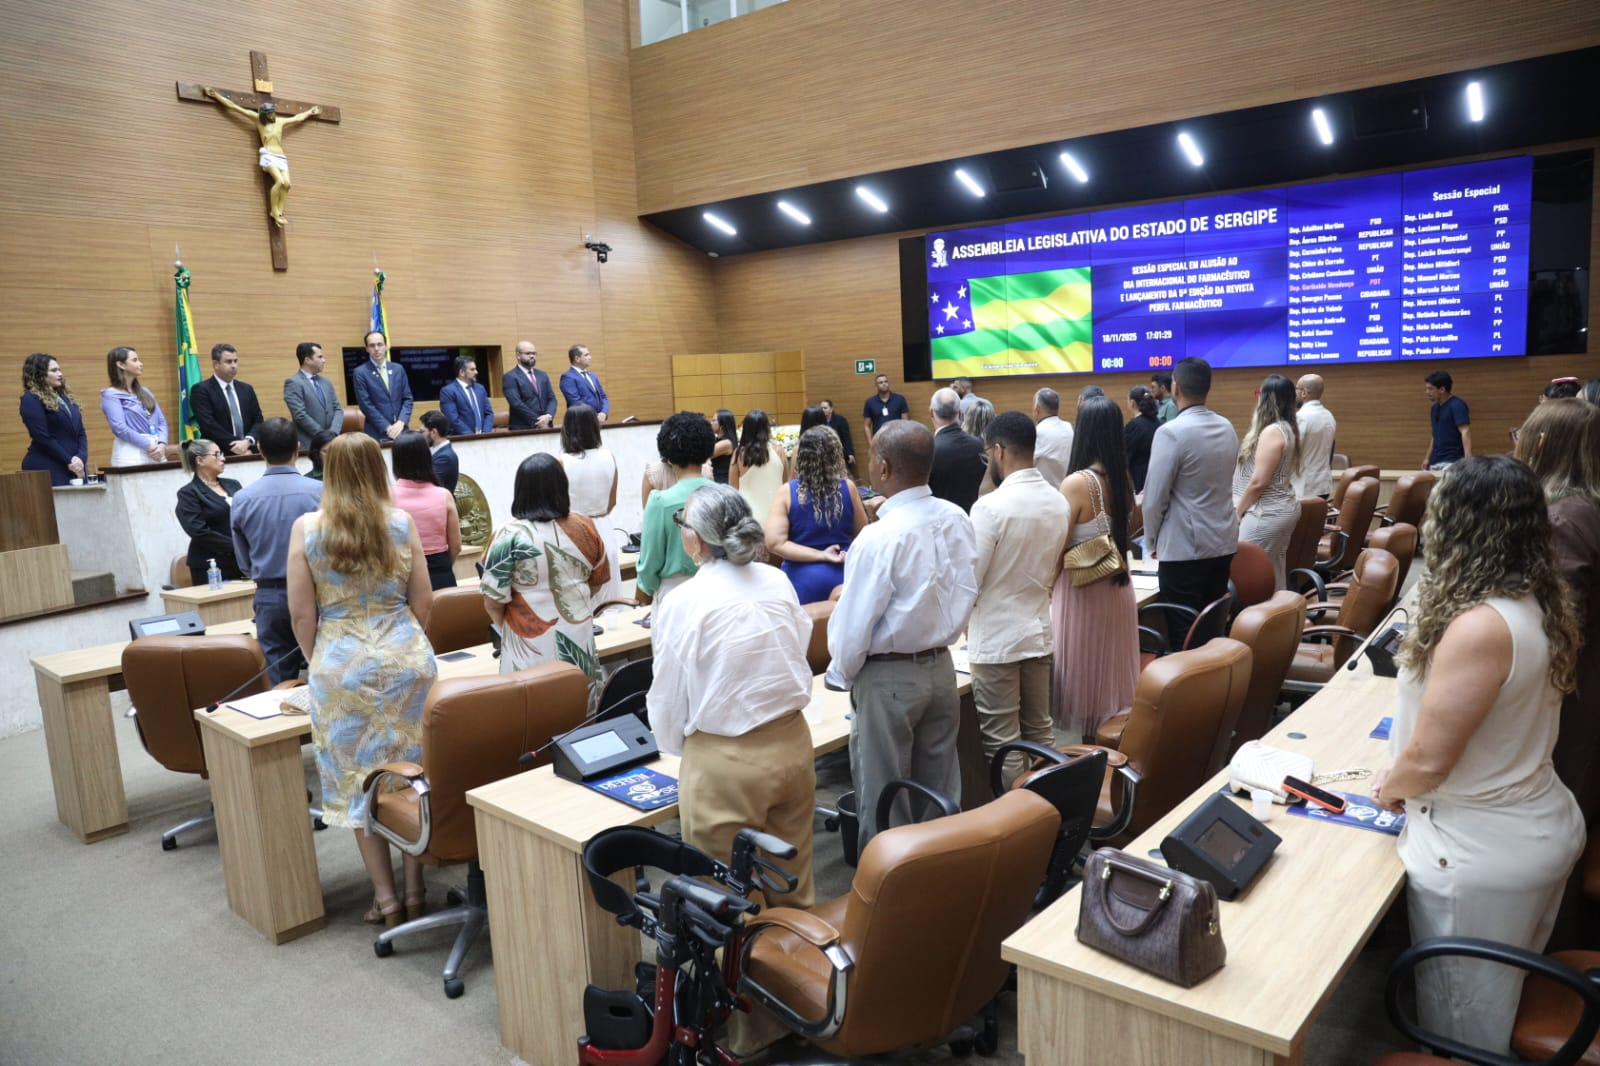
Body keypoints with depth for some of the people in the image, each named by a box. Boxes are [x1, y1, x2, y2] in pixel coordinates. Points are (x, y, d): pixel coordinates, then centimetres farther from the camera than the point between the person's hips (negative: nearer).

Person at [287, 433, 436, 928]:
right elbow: (423, 603, 2)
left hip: (342, 665, -1)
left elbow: (301, 613, -3)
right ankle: (415, 890, 19)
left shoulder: (306, 528, -4)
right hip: (407, 658, 1)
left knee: (358, 780, 10)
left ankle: (385, 898, 16)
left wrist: (317, 661, 13)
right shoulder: (402, 523, -2)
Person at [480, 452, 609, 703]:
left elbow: (493, 600, -10)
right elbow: (598, 581, 10)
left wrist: (507, 627, 10)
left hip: (532, 642, -3)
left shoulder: (510, 535, -14)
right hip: (579, 635, 4)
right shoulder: (584, 527, -2)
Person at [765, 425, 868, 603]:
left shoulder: (787, 492, -11)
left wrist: (821, 555, -13)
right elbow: (862, 533, 4)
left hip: (803, 577, -1)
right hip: (843, 574, 1)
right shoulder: (848, 488, -8)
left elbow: (775, 543, -17)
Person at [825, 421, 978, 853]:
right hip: (941, 667, 7)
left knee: (883, 800, 9)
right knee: (939, 793, 19)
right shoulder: (957, 519, -4)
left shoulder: (879, 537, -23)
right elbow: (966, 594, 6)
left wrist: (841, 676, -1)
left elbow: (856, 622, -18)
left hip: (889, 677, -6)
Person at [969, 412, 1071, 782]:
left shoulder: (991, 506, -20)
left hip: (996, 638, -7)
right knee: (1040, 731, 18)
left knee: (1002, 744, 4)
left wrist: (966, 620, 4)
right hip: (1039, 630, 7)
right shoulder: (1059, 503, 2)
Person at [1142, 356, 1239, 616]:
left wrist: (1152, 540, 2)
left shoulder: (1171, 432, -16)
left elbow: (1155, 497, -14)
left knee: (1183, 628, 0)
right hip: (1224, 542, 7)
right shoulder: (1228, 428, 7)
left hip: (1184, 547, -7)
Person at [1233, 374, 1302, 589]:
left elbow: (1258, 482, -19)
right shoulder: (1287, 428, 11)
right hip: (1281, 508, 10)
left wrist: (1237, 512, -9)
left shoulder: (1272, 431, -19)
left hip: (1267, 513, -10)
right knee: (1273, 574, 14)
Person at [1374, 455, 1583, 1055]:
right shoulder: (1539, 608, -1)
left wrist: (1388, 788, -4)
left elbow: (1429, 759, -25)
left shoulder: (1479, 627, -30)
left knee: (1464, 1022, 13)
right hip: (1545, 824, 9)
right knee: (1507, 1001, 27)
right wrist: (1407, 775, 13)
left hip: (1482, 851, -8)